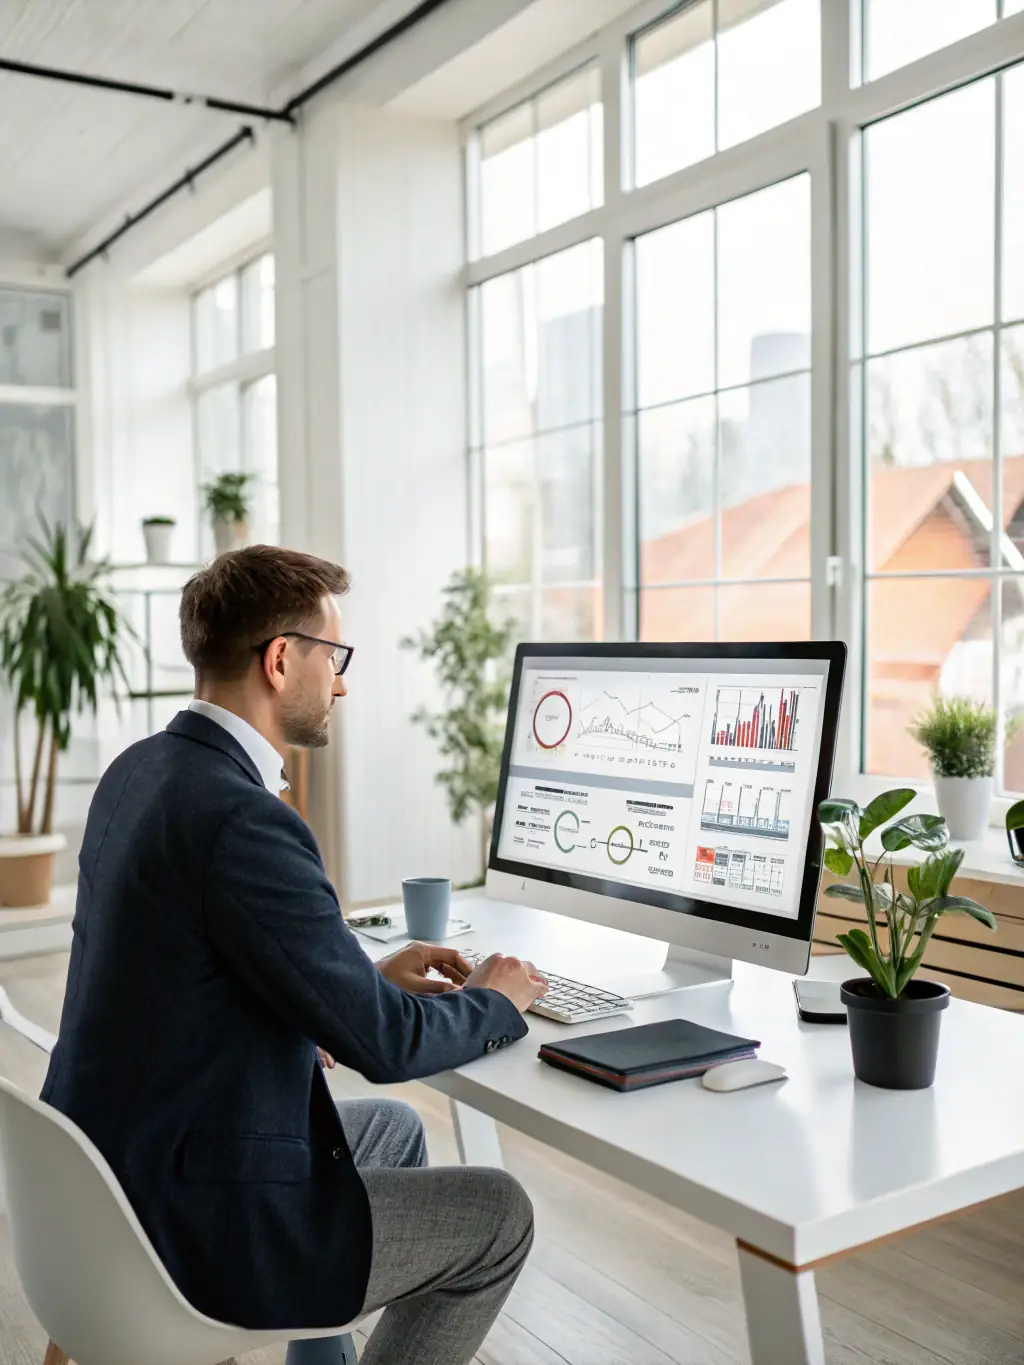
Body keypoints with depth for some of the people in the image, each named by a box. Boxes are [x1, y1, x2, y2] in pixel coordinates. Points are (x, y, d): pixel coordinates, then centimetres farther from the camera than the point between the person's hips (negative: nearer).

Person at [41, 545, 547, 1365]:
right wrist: (496, 1002, -2)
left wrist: (370, 976, 10)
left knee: (395, 1131, 27)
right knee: (501, 1213, 7)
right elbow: (385, 1044, -22)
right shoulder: (244, 821, -27)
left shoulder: (138, 771, 2)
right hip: (193, 1231, -9)